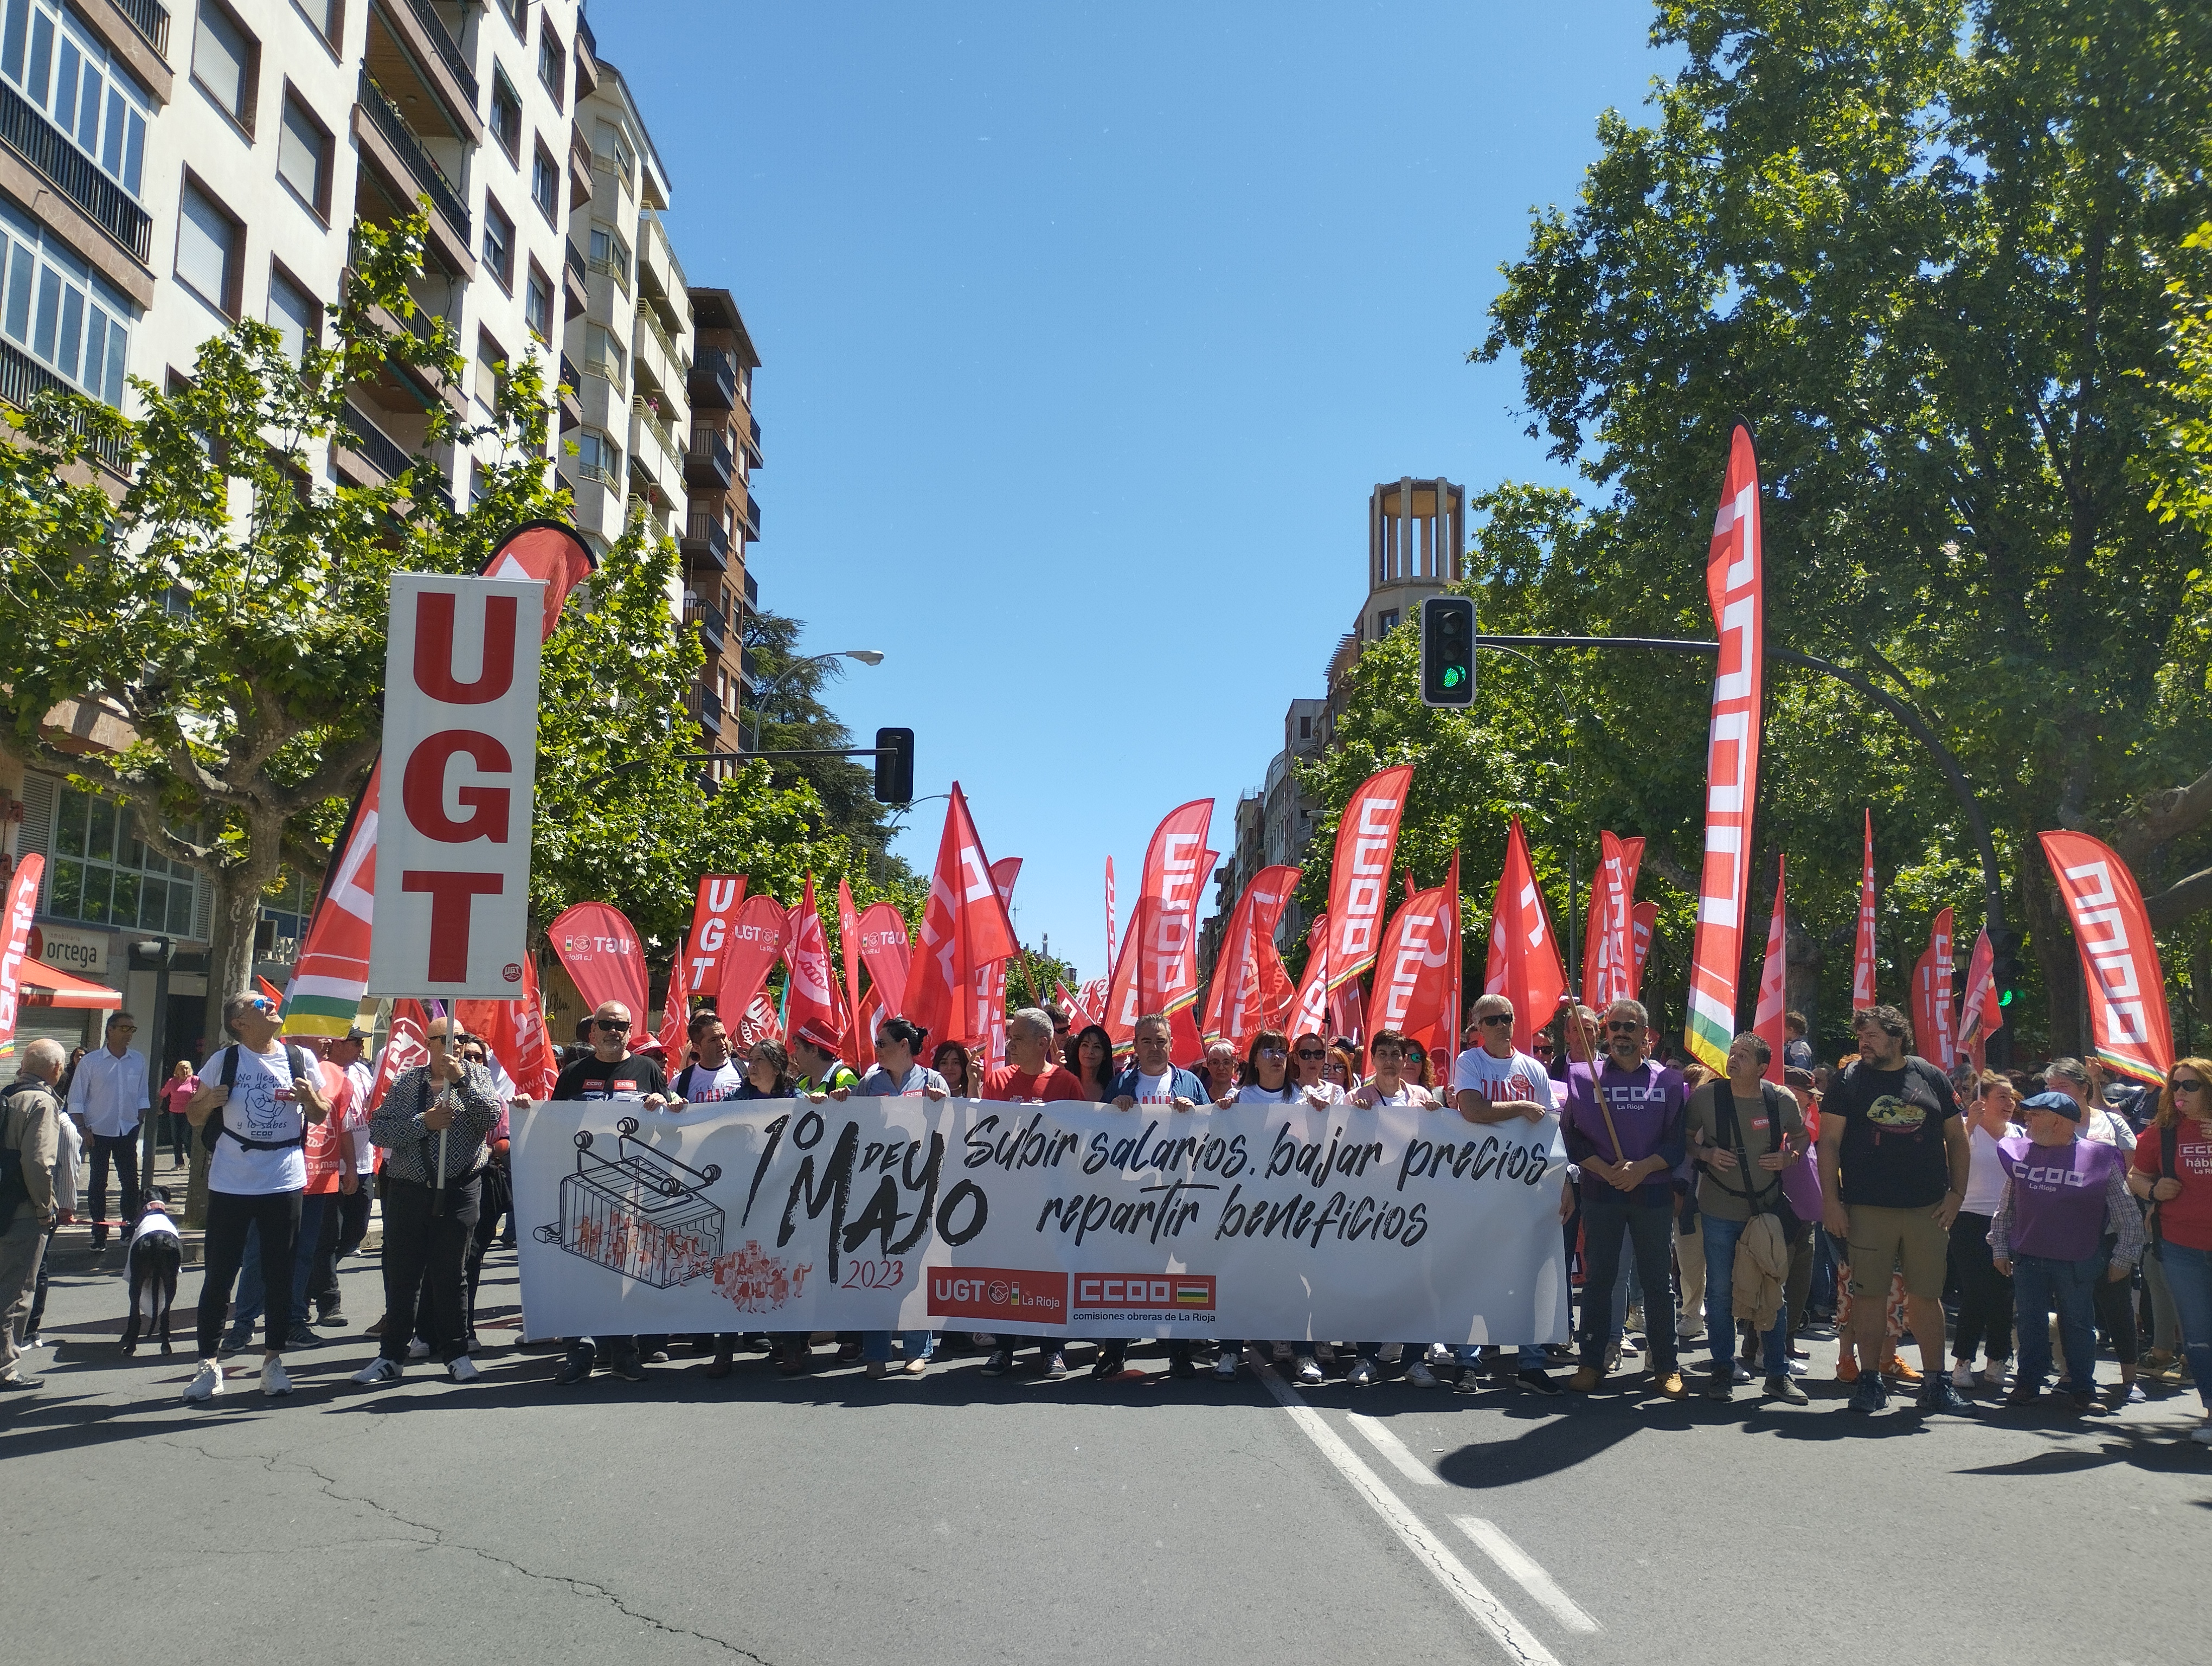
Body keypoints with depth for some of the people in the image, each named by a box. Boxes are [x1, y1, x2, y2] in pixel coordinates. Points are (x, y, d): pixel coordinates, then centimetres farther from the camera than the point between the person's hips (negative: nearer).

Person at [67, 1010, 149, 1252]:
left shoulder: (139, 1060, 4)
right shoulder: (91, 1061, -5)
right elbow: (76, 1100, -2)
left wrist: (141, 1123, 5)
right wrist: (83, 1129, -8)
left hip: (128, 1131, 2)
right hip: (99, 1132, -2)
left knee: (130, 1181, 3)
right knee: (98, 1183, 4)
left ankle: (130, 1227, 12)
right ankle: (99, 1233, 10)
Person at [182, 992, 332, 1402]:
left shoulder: (301, 1058, 3)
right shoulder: (224, 1060, -1)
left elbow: (321, 1116, 10)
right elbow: (194, 1118, 7)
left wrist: (310, 1098, -12)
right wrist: (208, 1101, -15)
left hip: (285, 1182, 1)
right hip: (231, 1183, -1)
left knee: (279, 1275, 7)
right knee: (218, 1275, 2)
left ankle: (274, 1360, 17)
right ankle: (208, 1364, 10)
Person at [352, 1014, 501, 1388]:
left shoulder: (477, 1076, 6)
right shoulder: (406, 1081, 8)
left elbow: (492, 1116, -11)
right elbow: (378, 1130, -2)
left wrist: (462, 1080, -18)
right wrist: (423, 1123, -13)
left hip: (459, 1190, -1)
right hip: (407, 1190, 1)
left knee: (452, 1274, 5)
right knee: (401, 1276, 5)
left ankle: (455, 1352, 16)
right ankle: (392, 1356, 15)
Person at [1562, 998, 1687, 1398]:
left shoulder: (1668, 1081, 4)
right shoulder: (1584, 1077, 4)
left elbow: (1678, 1141, 0)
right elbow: (1572, 1136, 1)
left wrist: (1642, 1168, -14)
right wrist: (1606, 1170, -12)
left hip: (1653, 1191, 0)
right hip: (1601, 1192, 0)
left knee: (1656, 1279, 5)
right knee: (1598, 1278, 4)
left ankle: (1665, 1366, 13)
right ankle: (1591, 1363, 11)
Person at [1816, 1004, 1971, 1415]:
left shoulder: (1932, 1078, 8)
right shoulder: (1850, 1080, 3)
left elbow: (1957, 1139, 13)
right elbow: (1829, 1142, 0)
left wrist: (1957, 1193, 4)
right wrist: (1831, 1199, -7)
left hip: (1927, 1210, 1)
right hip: (1867, 1210, -1)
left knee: (1927, 1296, 6)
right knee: (1868, 1295, 1)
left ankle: (1935, 1381, 17)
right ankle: (1870, 1381, 11)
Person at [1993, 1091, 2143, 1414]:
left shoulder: (2099, 1158, -6)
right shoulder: (2019, 1153, 4)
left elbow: (2130, 1217, 1)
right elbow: (2005, 1206, 14)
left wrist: (2123, 1258, 0)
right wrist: (2000, 1247, 12)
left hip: (2076, 1263, -3)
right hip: (2027, 1259, 3)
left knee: (2078, 1325, 7)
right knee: (2030, 1325, 7)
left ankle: (2083, 1390, 18)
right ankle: (2028, 1384, 16)